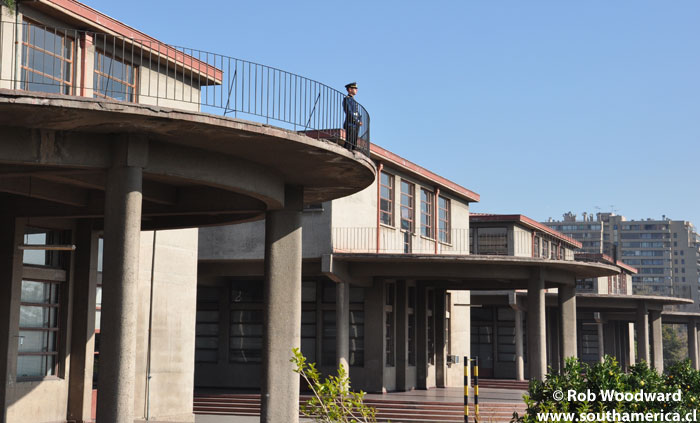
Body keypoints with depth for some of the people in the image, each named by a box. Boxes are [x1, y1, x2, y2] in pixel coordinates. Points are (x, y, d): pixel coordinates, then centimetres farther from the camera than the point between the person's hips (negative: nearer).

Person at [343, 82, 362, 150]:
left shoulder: (353, 100, 23)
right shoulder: (346, 99, -4)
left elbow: (358, 114, 21)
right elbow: (349, 112, -14)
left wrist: (360, 121, 2)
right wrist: (358, 122, -15)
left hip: (356, 125, 9)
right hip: (350, 124, -9)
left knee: (354, 144, 5)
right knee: (349, 143, -12)